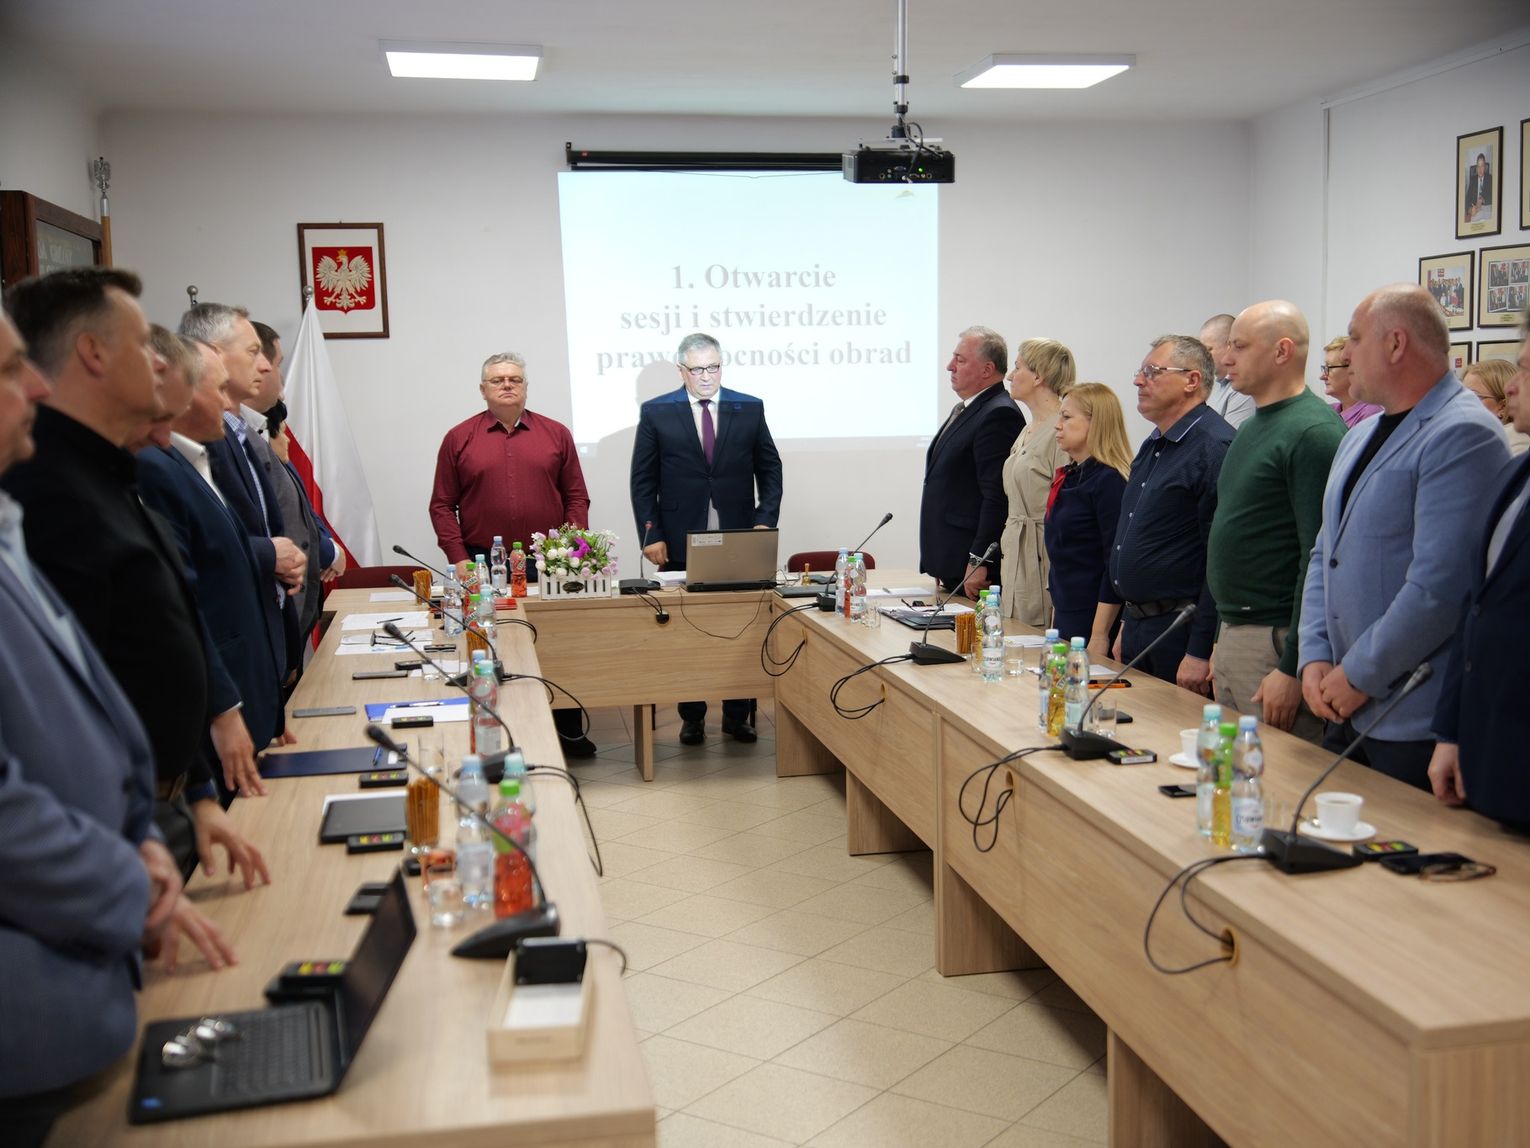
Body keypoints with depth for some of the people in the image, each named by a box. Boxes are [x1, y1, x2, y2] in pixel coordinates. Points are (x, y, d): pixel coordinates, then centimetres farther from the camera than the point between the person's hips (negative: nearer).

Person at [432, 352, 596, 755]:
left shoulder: (556, 434, 8)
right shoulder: (459, 439, 5)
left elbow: (576, 497, 9)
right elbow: (443, 505, 4)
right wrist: (458, 558, -5)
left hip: (547, 565, 1)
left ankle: (569, 732, 18)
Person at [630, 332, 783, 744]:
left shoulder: (750, 409, 6)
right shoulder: (656, 413, 2)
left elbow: (770, 470, 10)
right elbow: (643, 481, 2)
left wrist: (765, 521, -2)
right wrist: (651, 535, -5)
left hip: (740, 542, 1)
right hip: (681, 544, -1)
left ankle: (738, 715, 15)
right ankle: (691, 717, 16)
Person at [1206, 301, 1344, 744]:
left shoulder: (1314, 432, -15)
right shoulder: (1255, 425, 15)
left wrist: (1292, 668, -20)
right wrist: (1226, 634, 18)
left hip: (1277, 641, -9)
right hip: (1232, 636, 9)